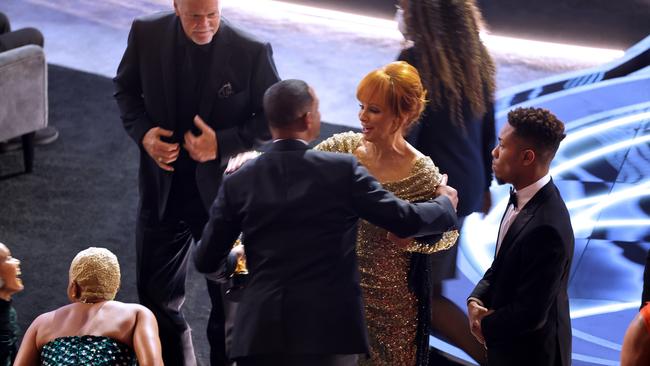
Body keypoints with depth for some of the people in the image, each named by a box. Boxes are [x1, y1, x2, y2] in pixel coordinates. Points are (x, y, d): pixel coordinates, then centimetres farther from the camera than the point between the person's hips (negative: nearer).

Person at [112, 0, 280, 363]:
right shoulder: (147, 34, -9)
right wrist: (142, 132, -12)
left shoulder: (252, 52, -17)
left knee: (228, 297, 13)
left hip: (222, 187, -3)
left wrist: (223, 143, -21)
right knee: (155, 292, 16)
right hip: (162, 187, 3)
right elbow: (126, 88, 6)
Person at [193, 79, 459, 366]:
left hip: (260, 332, 2)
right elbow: (404, 220, -1)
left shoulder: (238, 182, 3)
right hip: (330, 328, -2)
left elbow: (205, 260, 8)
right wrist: (445, 204, 21)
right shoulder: (342, 170, -4)